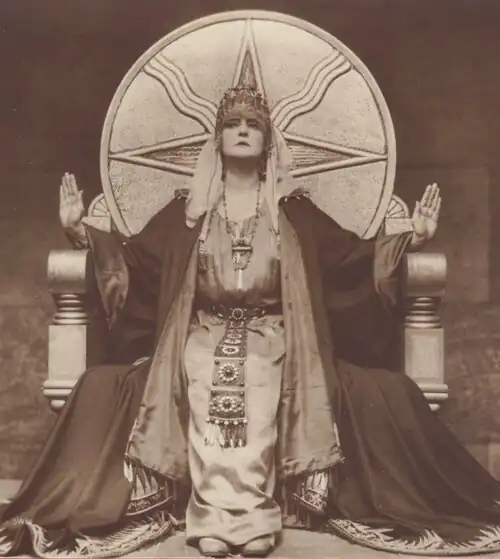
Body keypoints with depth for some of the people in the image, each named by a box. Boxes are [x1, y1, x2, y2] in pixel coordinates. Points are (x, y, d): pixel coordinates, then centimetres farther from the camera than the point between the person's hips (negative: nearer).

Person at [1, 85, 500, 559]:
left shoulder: (291, 208, 11)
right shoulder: (189, 207, 12)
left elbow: (350, 255, 7)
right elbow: (134, 257, 7)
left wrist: (411, 238, -3)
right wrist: (80, 230, -5)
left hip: (270, 335, 0)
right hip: (204, 333, 1)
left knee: (260, 400, -31)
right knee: (206, 399, -29)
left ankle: (255, 516, -23)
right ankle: (213, 517, -24)